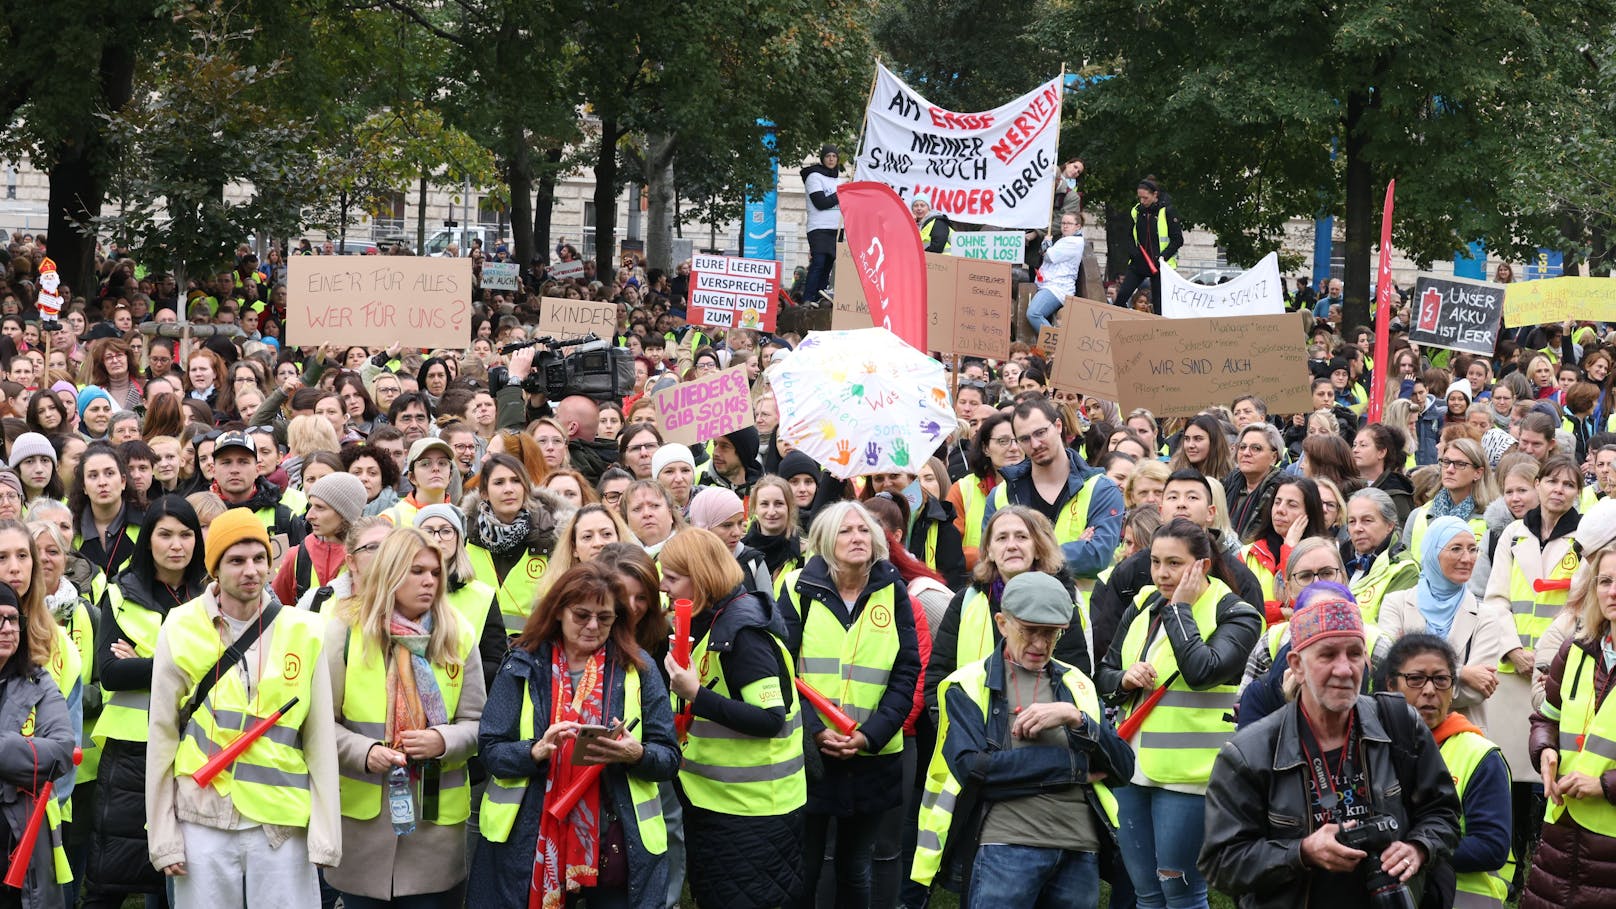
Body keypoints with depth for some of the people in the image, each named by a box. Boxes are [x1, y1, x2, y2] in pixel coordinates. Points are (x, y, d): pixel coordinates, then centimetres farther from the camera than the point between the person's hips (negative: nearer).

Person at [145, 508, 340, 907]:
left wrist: (325, 835, -2)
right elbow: (162, 739, 3)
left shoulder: (303, 632, 1)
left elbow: (320, 742, 2)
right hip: (203, 823, 0)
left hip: (282, 826, 0)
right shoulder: (181, 630, -1)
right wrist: (163, 836, 1)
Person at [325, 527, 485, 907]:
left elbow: (476, 723, 6)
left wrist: (444, 741, -15)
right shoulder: (346, 630, -1)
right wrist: (364, 751, -19)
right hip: (362, 812, -1)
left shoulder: (458, 636, 4)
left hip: (436, 816, 1)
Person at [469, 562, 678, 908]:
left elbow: (669, 758, 2)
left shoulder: (637, 668, 2)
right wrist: (537, 751, -20)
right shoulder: (523, 665, 1)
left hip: (616, 844, 0)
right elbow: (490, 750, -1)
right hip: (530, 842, 0)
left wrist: (636, 754, -19)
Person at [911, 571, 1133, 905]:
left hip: (1080, 852, 4)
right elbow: (971, 768, -11)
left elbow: (1123, 768, 9)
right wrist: (1073, 765, -6)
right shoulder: (968, 685, 5)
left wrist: (1074, 718, -8)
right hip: (1005, 850, -4)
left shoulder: (1076, 685, 16)